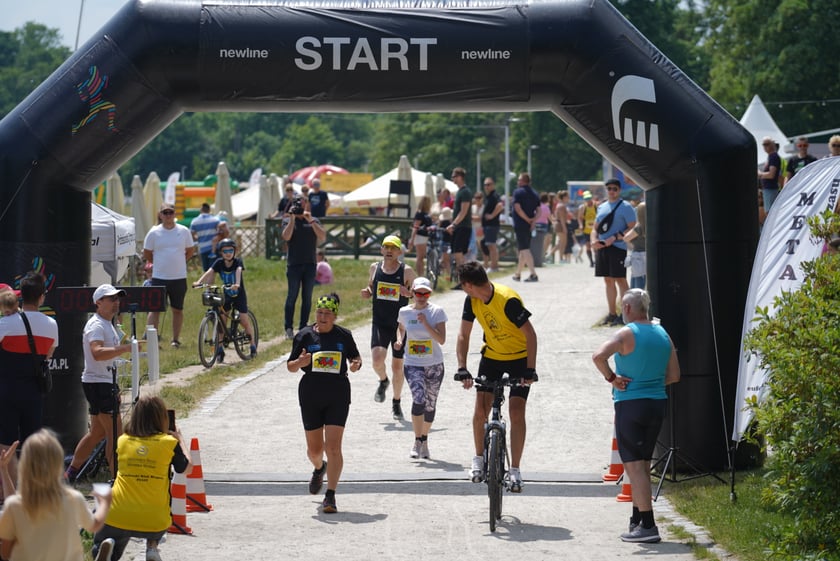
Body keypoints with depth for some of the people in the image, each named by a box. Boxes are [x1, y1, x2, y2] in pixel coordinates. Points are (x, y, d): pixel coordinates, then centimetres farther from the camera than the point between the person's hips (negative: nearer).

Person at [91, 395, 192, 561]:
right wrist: (180, 440, 26)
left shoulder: (122, 440, 4)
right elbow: (186, 468, 12)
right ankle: (152, 545, 6)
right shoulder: (169, 443, -4)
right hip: (154, 522, 0)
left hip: (116, 520, 0)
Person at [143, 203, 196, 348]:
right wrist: (159, 263, 10)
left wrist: (177, 263, 10)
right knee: (155, 309, -5)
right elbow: (147, 254, 8)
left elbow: (190, 250, 13)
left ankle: (176, 340, 19)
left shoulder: (184, 231, 1)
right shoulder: (154, 233, -2)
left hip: (179, 277, 2)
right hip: (159, 278, -2)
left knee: (178, 309, 9)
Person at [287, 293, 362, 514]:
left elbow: (355, 356, 16)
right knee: (314, 448, 12)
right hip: (310, 397, 1)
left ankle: (330, 496, -9)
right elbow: (290, 366, 5)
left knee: (333, 447, -11)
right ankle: (319, 469, 48)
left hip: (338, 396, -1)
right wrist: (299, 362, -18)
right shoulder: (305, 335, 0)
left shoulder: (344, 336, 1)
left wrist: (356, 364, -8)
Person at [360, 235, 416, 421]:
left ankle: (396, 403, 25)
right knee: (377, 360, -18)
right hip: (379, 323, 2)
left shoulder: (407, 271, -5)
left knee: (398, 366, 6)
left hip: (400, 325, -1)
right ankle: (383, 381, 17)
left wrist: (408, 293, -22)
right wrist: (367, 292, -4)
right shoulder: (375, 268, 4)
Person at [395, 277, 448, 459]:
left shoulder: (437, 312, -6)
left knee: (430, 404, 8)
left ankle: (425, 440, 29)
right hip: (413, 365, -1)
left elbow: (441, 340, -14)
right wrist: (399, 340, 1)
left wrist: (425, 323, -23)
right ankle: (417, 442, -15)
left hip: (434, 365, 1)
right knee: (419, 398, -22)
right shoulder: (404, 312, 0)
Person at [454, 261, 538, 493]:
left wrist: (530, 369, -27)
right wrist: (462, 369, -14)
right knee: (480, 410, -6)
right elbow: (463, 335, -4)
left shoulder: (508, 300, -29)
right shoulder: (472, 300, -10)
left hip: (519, 357, -5)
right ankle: (479, 458, 15)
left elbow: (530, 334, -24)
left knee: (516, 412, -13)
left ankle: (515, 470, -7)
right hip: (492, 356, 5)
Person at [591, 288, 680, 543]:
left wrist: (612, 378, -14)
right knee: (642, 466, 16)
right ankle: (637, 520, 23)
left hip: (631, 405, -7)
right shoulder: (663, 335, 9)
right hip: (657, 403, 7)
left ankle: (647, 525, -12)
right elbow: (674, 375, 12)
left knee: (634, 466, -6)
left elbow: (599, 355, -28)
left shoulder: (626, 334, -11)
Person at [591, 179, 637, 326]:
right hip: (601, 247, 7)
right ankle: (611, 313, 18)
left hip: (617, 247, -7)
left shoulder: (625, 207, -5)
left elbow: (632, 229, -12)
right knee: (608, 280, 11)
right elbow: (595, 228, 20)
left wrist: (615, 238, -21)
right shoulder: (602, 207, 17)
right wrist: (593, 240, -1)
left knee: (620, 279, -7)